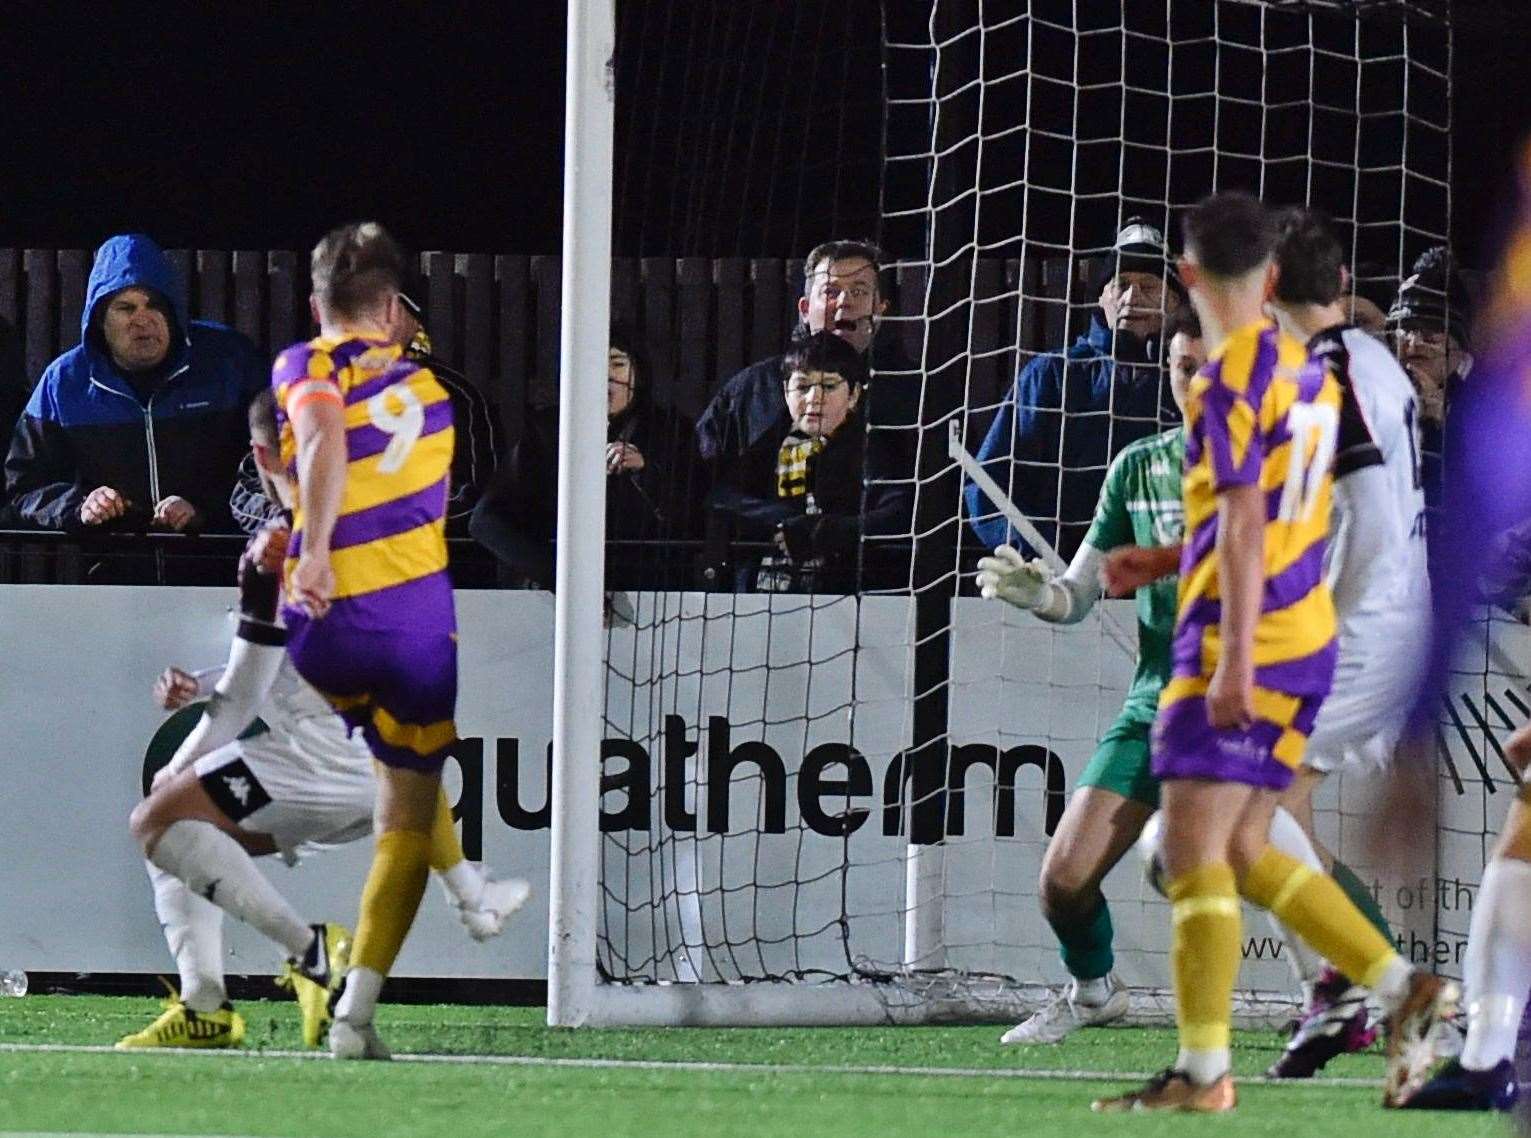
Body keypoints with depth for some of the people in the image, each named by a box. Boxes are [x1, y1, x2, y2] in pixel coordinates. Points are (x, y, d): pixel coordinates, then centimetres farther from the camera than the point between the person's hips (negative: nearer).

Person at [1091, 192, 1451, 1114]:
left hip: (1248, 647, -9)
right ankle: (1403, 989, 8)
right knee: (1242, 855, 14)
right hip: (1308, 640, 9)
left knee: (1194, 846, -8)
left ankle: (1204, 1069, -11)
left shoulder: (1231, 380, -13)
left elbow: (1246, 522, -20)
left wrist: (1234, 658, -23)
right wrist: (1165, 559, 36)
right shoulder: (1305, 369, 13)